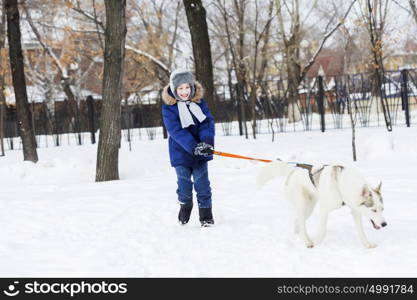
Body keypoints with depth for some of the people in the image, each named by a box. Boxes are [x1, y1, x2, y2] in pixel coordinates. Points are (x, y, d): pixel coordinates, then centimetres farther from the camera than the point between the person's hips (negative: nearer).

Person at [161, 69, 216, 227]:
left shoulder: (199, 102, -1)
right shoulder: (169, 107, -11)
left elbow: (207, 122, -7)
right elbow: (176, 131, -20)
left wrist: (207, 142, -26)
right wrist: (193, 146, -30)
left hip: (200, 153, 1)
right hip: (180, 153, -1)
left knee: (202, 182, 1)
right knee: (184, 183, 7)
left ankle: (206, 213, 11)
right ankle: (185, 206, 33)